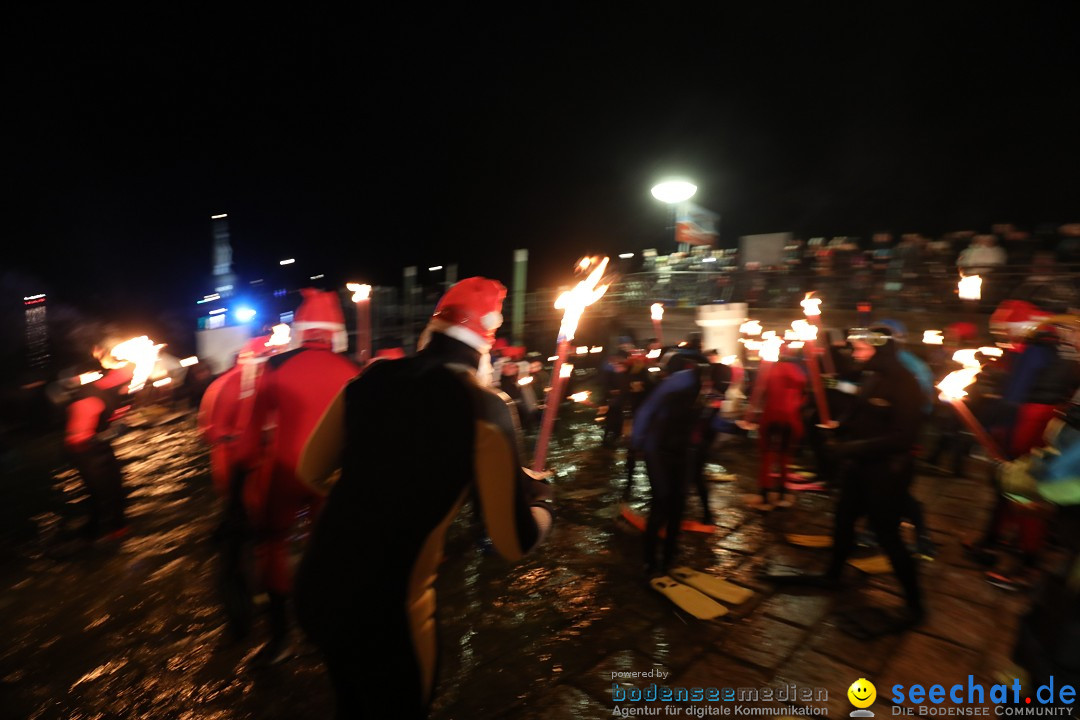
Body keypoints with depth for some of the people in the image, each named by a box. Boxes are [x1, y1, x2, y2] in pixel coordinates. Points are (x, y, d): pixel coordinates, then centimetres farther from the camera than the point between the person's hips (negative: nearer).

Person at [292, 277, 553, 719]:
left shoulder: (371, 380, -1)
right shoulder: (485, 407, -15)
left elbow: (310, 470, 11)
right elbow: (515, 543, -14)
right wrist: (541, 497, 6)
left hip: (317, 586, 5)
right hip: (389, 606, -5)